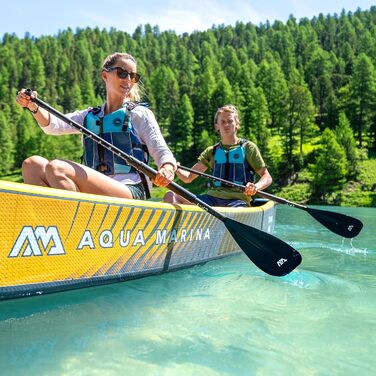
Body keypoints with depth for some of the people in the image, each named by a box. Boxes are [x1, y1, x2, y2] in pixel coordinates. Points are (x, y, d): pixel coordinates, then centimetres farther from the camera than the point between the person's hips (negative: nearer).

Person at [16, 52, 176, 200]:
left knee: (56, 168, -24)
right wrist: (33, 106, -15)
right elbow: (53, 125, 6)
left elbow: (162, 152, 2)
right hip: (94, 196, 5)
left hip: (130, 192, -5)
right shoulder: (89, 116, 21)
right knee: (32, 164, -8)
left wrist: (167, 168, -22)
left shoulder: (140, 114, 10)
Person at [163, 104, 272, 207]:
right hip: (212, 197, 4)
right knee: (170, 196, -17)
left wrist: (256, 186, -16)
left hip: (237, 199, -4)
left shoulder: (248, 147, 10)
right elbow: (188, 177, 16)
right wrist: (176, 168, -6)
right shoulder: (212, 151, 18)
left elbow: (267, 177, 8)